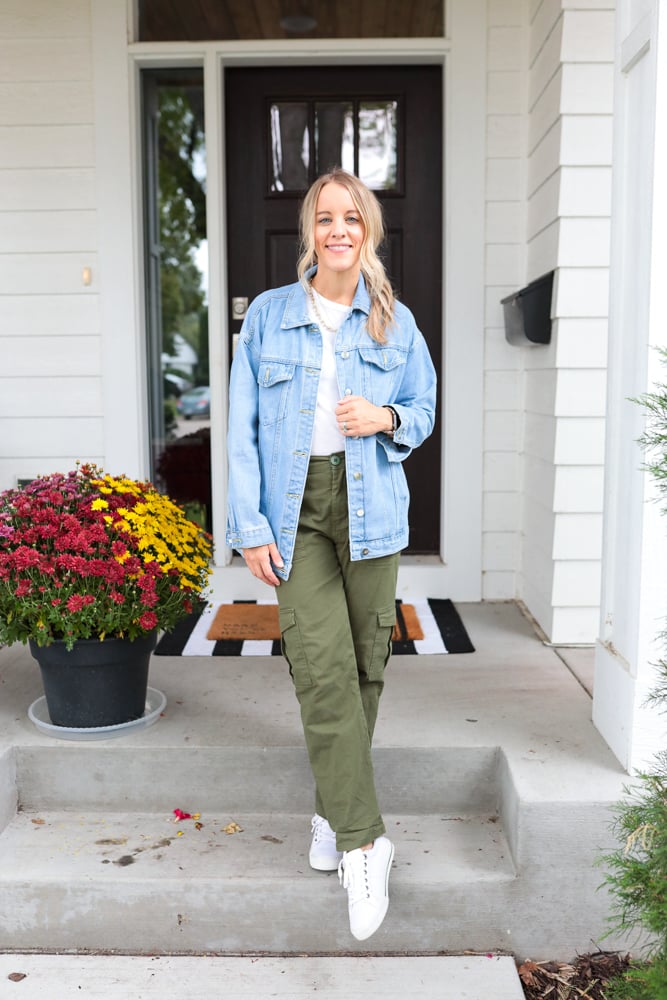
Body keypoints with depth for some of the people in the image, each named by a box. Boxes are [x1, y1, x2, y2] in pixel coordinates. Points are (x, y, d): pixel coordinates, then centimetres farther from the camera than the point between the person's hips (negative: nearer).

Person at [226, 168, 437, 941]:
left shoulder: (394, 322, 9)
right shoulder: (268, 314, 4)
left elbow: (424, 412, 17)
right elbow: (243, 428, 2)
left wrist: (387, 419, -7)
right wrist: (250, 526, -5)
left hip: (369, 507, 2)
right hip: (296, 508, -2)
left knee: (365, 664, 6)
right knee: (323, 669, -12)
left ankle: (333, 809, 28)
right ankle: (363, 842, -2)